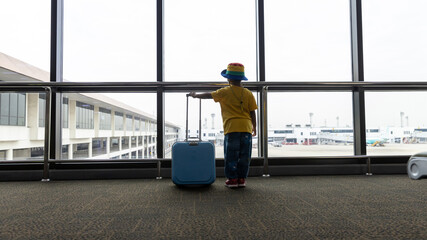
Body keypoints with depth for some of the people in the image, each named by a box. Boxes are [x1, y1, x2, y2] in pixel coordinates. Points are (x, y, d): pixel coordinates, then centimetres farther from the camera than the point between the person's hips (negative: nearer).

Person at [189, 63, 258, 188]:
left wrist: (195, 95, 24)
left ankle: (232, 179, 8)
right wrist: (254, 127, 18)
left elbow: (208, 95, 7)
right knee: (244, 155, 9)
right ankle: (242, 179, 14)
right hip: (246, 128, 3)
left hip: (232, 127, -3)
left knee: (231, 155, 5)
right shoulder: (248, 93, 8)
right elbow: (252, 112, 8)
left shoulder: (225, 92, 1)